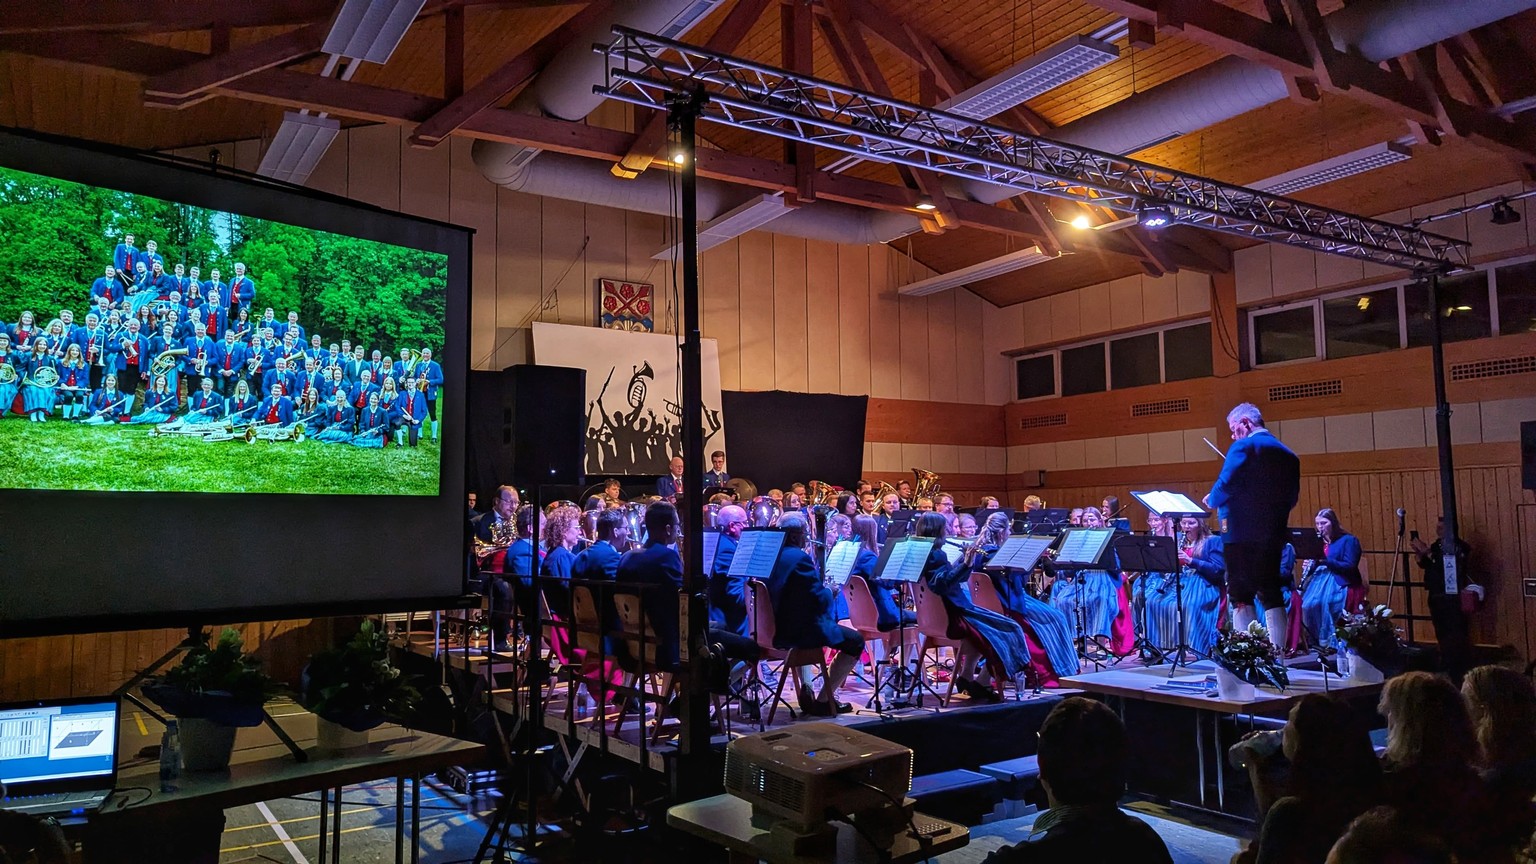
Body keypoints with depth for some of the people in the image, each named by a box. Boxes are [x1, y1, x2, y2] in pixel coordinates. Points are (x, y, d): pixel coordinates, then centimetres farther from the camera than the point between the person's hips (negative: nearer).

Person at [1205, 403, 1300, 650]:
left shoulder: (1244, 447, -10)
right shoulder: (1288, 455, 13)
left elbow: (1226, 484, -18)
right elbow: (1292, 498, 15)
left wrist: (1211, 500, 0)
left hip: (1242, 533, -7)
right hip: (1273, 535, 7)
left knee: (1241, 595, -1)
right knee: (1271, 594, 11)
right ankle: (1277, 651, 10)